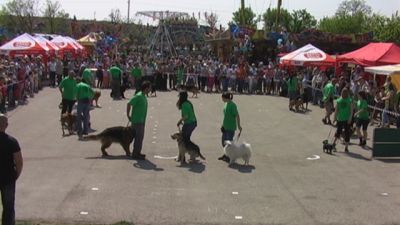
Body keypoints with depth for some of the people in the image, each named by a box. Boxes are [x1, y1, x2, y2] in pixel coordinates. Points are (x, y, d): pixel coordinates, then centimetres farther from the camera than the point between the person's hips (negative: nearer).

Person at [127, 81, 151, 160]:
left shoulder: (144, 96, 11)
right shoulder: (139, 96, -19)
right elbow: (129, 104, -22)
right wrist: (128, 115, -15)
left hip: (141, 120, 10)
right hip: (137, 121, -10)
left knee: (140, 136, 15)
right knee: (139, 137, -5)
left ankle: (137, 152, 25)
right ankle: (135, 154, 2)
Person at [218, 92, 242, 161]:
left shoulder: (232, 105, -19)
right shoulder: (226, 104, 8)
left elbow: (237, 116, -17)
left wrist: (238, 126, -15)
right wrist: (223, 125, 20)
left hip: (231, 127, -9)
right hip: (225, 126, 9)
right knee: (224, 141, 15)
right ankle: (226, 155, 31)